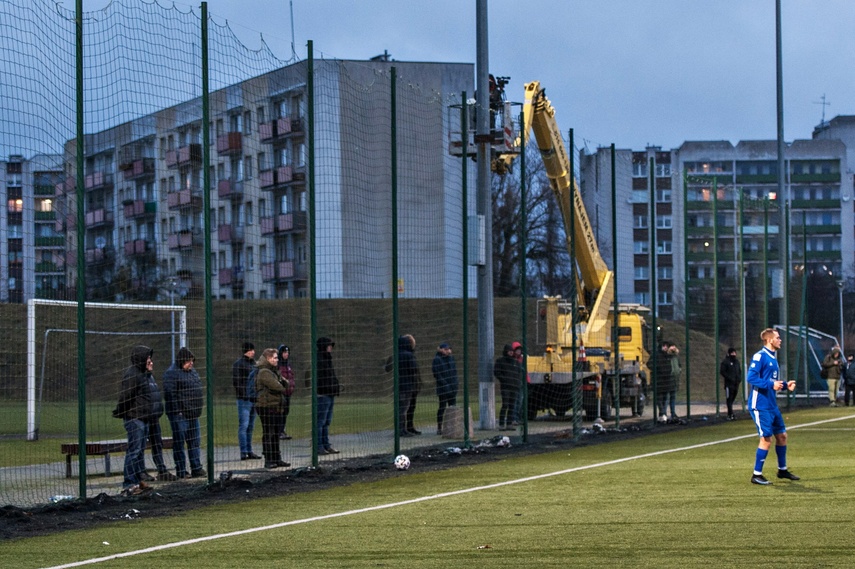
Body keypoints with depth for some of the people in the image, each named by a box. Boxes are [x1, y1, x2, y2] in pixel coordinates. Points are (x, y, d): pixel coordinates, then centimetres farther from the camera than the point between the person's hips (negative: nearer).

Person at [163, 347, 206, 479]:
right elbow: (170, 393, -18)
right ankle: (181, 471, 1)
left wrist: (197, 409, 19)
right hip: (179, 414, -9)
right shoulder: (172, 373, -12)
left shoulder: (192, 371, 15)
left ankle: (196, 469, 19)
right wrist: (177, 411, -21)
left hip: (192, 413, 9)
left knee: (195, 442, 12)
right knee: (179, 443, -2)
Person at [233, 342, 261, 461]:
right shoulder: (238, 363, -6)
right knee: (244, 425, -7)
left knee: (250, 426, 11)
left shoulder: (254, 363, 17)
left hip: (253, 398, 8)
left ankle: (249, 452, 15)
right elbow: (235, 381, -12)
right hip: (244, 399, -7)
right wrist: (244, 395, -16)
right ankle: (243, 453, -8)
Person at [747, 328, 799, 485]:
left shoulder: (773, 357, 14)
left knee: (781, 435, 14)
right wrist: (771, 384, -27)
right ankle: (757, 475, 1)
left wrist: (785, 384, 6)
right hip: (760, 406, -9)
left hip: (772, 405, 9)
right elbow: (751, 378, -21)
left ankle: (782, 470, 30)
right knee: (766, 439, -8)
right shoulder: (759, 356, -14)